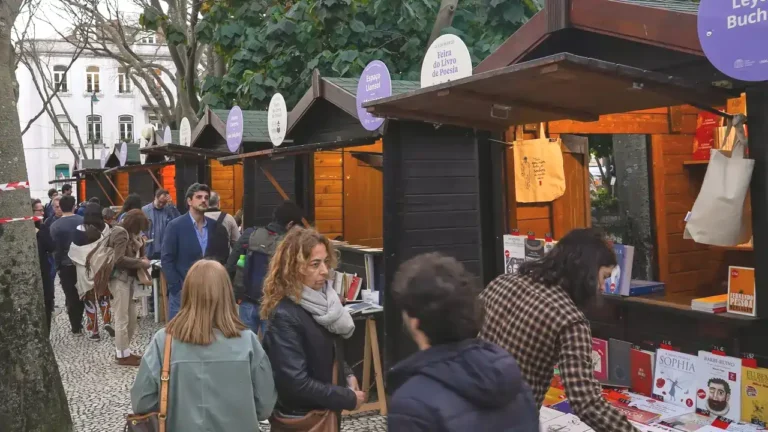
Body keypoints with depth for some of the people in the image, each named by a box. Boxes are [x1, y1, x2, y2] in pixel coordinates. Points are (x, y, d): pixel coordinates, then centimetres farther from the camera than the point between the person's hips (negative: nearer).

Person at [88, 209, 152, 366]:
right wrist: (141, 263, -15)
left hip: (128, 278, 10)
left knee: (131, 318, 12)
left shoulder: (127, 233, 16)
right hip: (119, 279, -10)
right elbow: (119, 259, -22)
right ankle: (122, 355, 3)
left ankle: (124, 350, 20)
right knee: (122, 318, -4)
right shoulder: (121, 233, -13)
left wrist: (138, 247, 0)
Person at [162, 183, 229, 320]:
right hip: (182, 292, -3)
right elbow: (166, 260, -7)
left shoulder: (215, 227, 6)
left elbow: (223, 256, 13)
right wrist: (178, 289, -12)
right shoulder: (175, 226, -5)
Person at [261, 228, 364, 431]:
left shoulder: (321, 298, 0)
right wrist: (349, 398, -19)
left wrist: (347, 375, -2)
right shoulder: (284, 316, -24)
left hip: (327, 410, 7)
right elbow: (296, 383, -26)